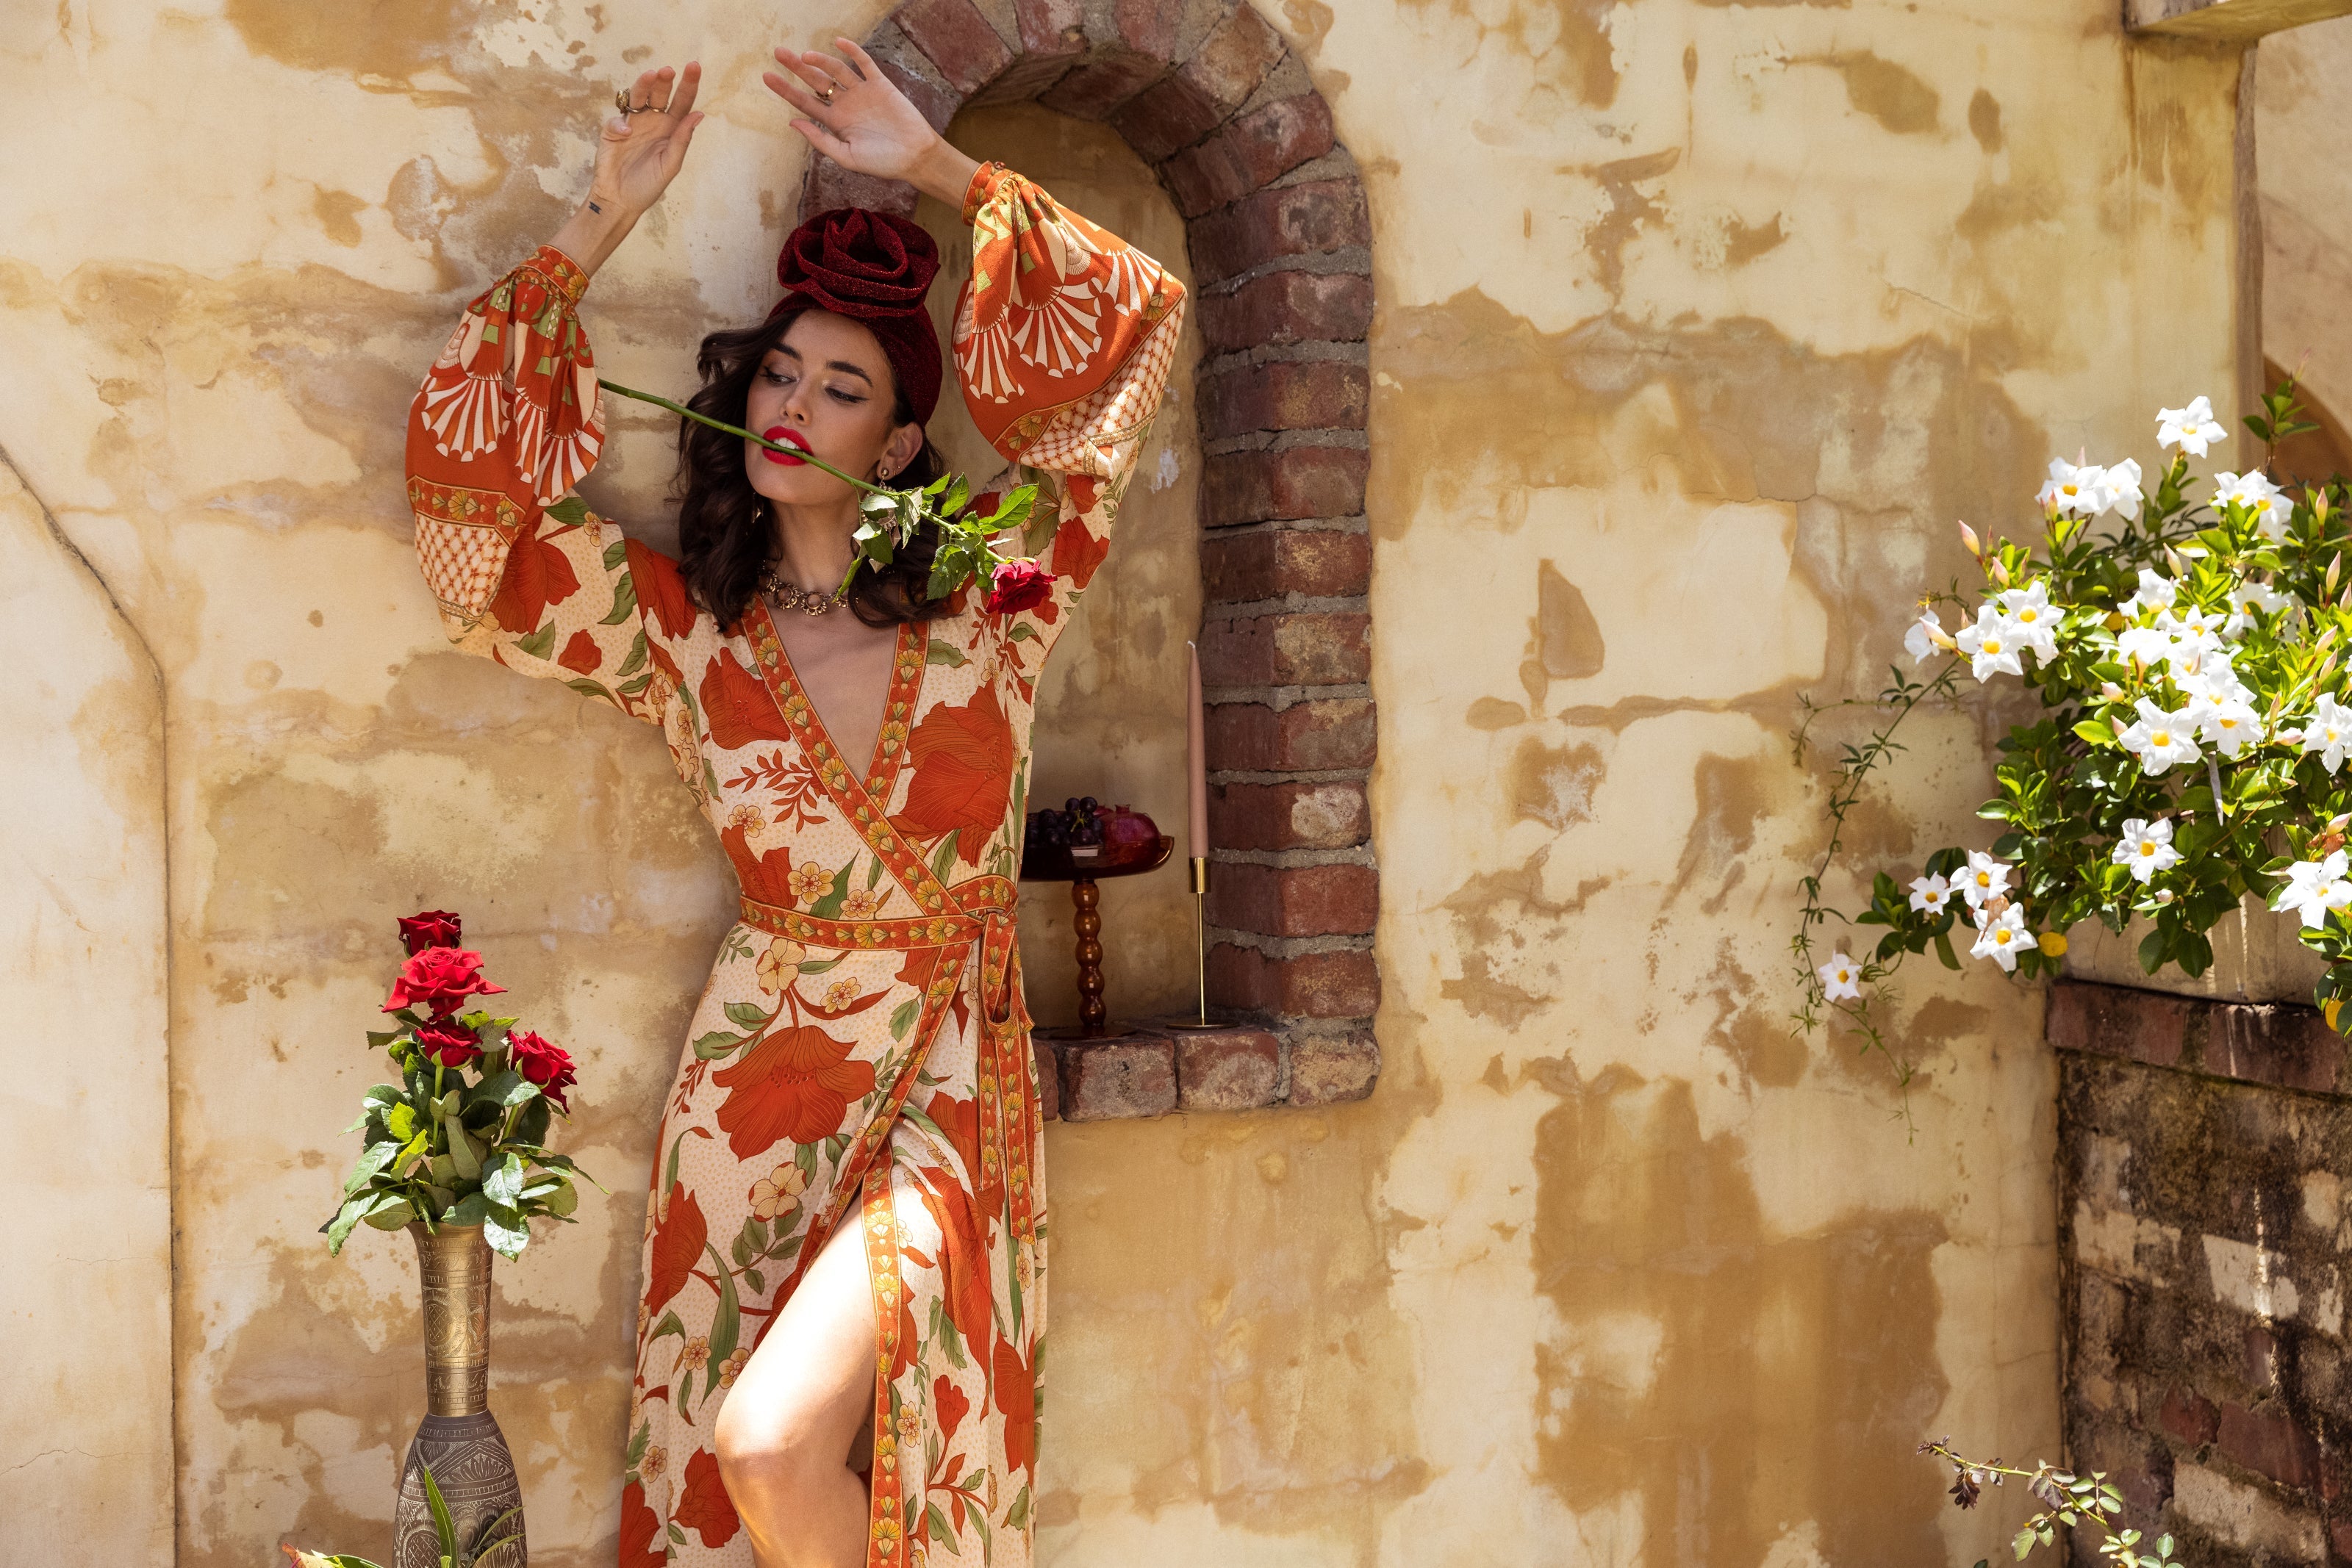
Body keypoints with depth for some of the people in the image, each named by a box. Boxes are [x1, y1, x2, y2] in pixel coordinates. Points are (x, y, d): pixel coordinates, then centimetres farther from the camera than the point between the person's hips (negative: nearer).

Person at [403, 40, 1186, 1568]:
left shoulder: (986, 611, -1)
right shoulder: (686, 639, 2)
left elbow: (1141, 319, -1)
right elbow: (472, 467, -4)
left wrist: (935, 166, -1)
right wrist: (603, 223, -4)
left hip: (950, 1094, -2)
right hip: (758, 1089, 2)